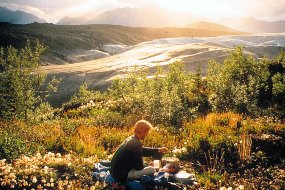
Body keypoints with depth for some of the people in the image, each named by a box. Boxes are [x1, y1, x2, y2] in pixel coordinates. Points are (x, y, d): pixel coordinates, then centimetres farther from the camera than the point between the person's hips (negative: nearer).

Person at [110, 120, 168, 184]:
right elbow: (139, 166, -16)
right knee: (152, 170, -7)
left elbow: (143, 150, 22)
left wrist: (158, 150, 26)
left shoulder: (130, 139, 6)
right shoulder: (136, 144, -22)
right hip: (122, 175, -10)